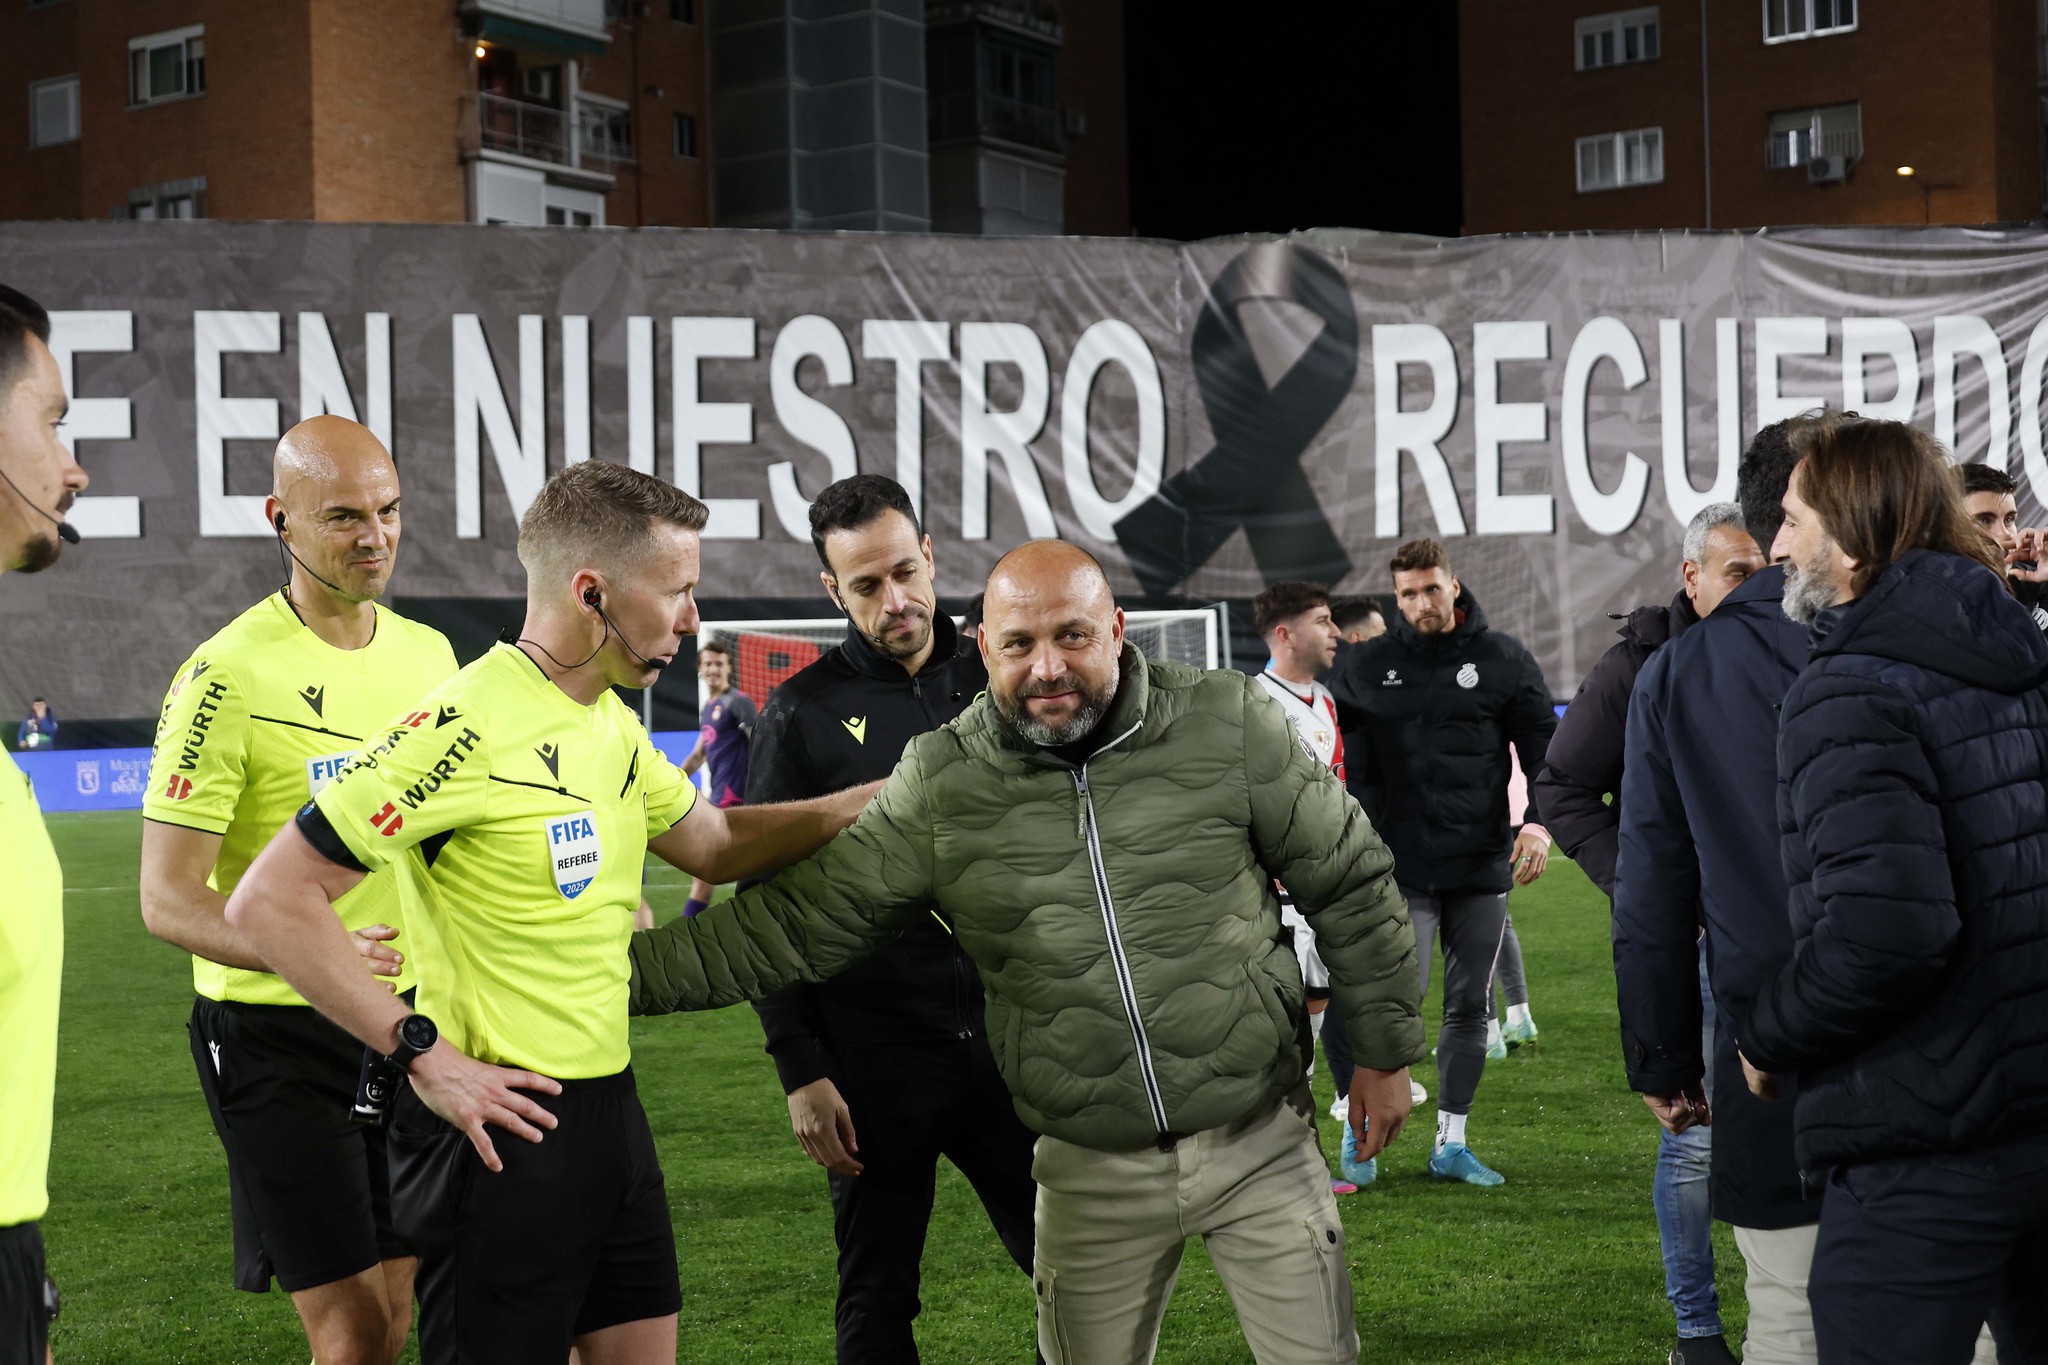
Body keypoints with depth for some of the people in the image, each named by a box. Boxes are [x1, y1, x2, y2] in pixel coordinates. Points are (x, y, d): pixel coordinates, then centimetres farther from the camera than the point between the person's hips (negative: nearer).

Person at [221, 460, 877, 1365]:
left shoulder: (612, 725, 9)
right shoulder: (468, 729, -19)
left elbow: (715, 842, 25)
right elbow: (268, 901, -21)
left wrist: (871, 800, 16)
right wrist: (423, 1054, -22)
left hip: (610, 1110, 9)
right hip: (504, 1126, -9)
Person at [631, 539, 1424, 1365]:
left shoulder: (1229, 724, -7)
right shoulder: (939, 785, -5)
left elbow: (1349, 886, 2)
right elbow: (800, 922, -4)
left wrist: (1384, 1052, 5)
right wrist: (625, 970, -11)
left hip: (1260, 1143, -1)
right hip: (1093, 1173, 1)